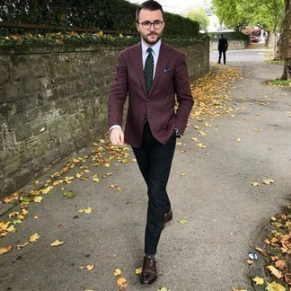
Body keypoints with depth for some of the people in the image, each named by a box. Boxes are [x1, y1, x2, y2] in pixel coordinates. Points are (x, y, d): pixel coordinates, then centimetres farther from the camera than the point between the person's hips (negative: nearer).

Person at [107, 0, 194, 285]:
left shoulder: (176, 58, -5)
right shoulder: (126, 57, -1)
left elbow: (185, 98, 1)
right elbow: (117, 94, -8)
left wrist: (178, 128, -10)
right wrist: (115, 125, -25)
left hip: (164, 133, -3)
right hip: (136, 133, 3)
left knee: (155, 190, -4)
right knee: (153, 183, 21)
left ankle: (150, 255, 7)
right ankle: (166, 209, 54)